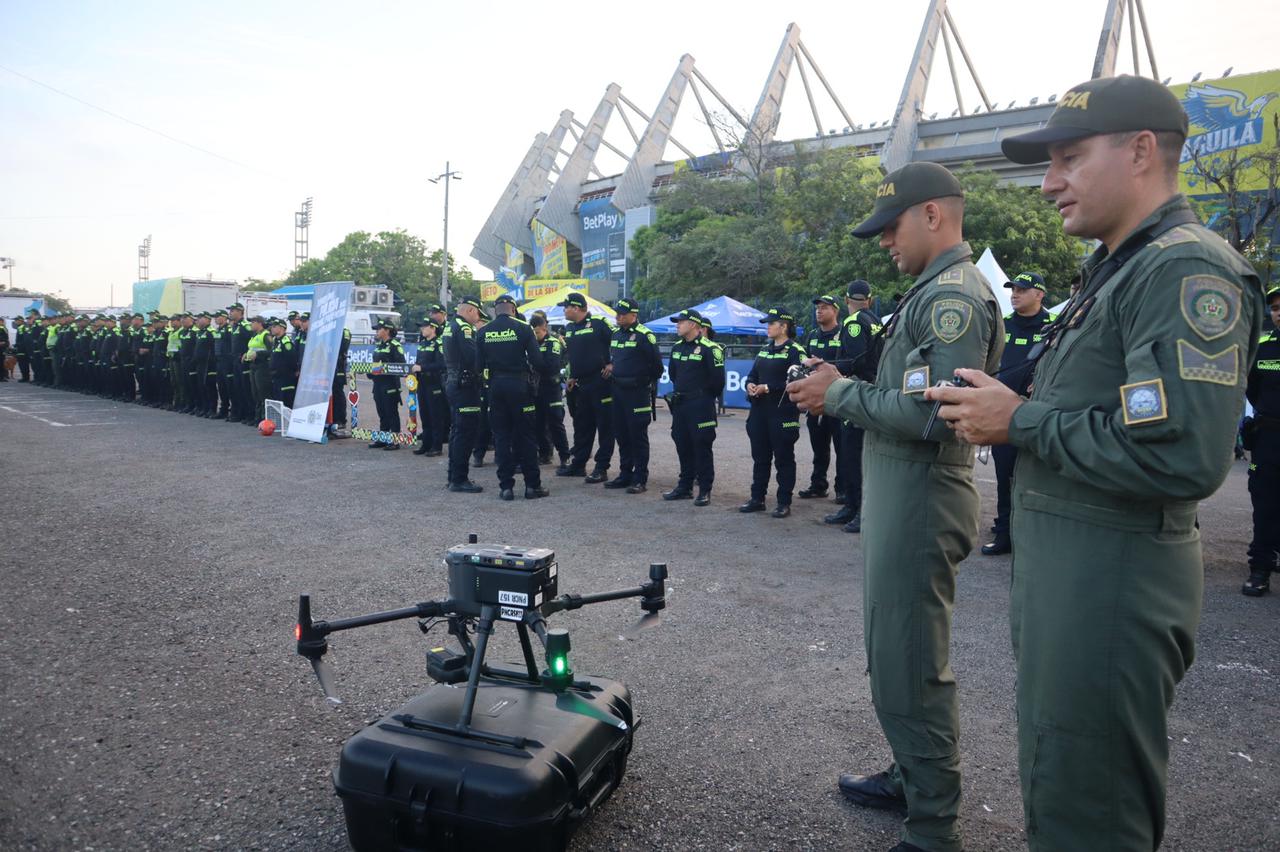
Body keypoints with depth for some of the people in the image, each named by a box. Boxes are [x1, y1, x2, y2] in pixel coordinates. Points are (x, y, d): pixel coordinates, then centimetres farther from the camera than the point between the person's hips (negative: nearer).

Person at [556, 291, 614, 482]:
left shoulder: (598, 324, -11)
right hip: (581, 384, 8)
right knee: (581, 426, 14)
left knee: (604, 425, -2)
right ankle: (578, 464, 24)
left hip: (601, 382, -8)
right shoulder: (568, 328, 14)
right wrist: (571, 376, 21)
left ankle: (601, 468, 3)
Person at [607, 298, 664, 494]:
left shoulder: (644, 335, -12)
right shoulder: (616, 334, 12)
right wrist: (611, 367, 12)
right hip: (618, 390, 8)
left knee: (638, 437, -2)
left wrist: (649, 382, 0)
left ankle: (640, 479, 4)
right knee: (621, 435, 12)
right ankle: (625, 474, 22)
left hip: (638, 393, -8)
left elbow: (656, 363, -11)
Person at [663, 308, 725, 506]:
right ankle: (685, 487, 22)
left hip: (700, 406, -7)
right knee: (682, 446, 12)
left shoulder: (709, 348, -13)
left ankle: (704, 491, 5)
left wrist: (706, 398, -1)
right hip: (679, 404, 7)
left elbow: (718, 378, -12)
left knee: (702, 447, -2)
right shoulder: (677, 347, 11)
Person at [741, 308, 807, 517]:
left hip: (783, 412, -7)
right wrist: (750, 385, -4)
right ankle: (757, 498, 20)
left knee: (783, 458, 1)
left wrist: (768, 388, -19)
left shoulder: (795, 351, -8)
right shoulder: (764, 350, 16)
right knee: (759, 456, 11)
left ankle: (784, 503, 8)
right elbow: (752, 375, 19)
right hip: (759, 411, 7)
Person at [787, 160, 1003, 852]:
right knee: (894, 652, 20)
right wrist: (842, 389, 5)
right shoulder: (938, 290, 18)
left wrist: (840, 393, -14)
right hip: (903, 490, 11)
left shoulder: (951, 295, -15)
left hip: (921, 496, -11)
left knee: (908, 666, -3)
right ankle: (913, 777, 37)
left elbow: (925, 413, -26)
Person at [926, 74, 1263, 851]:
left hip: (1114, 580, -10)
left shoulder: (1187, 270, -17)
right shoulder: (1118, 270, 16)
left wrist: (1020, 421, -18)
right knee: (1055, 789, 24)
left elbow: (1184, 454, -28)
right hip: (1061, 563, 10)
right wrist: (1006, 416, 6)